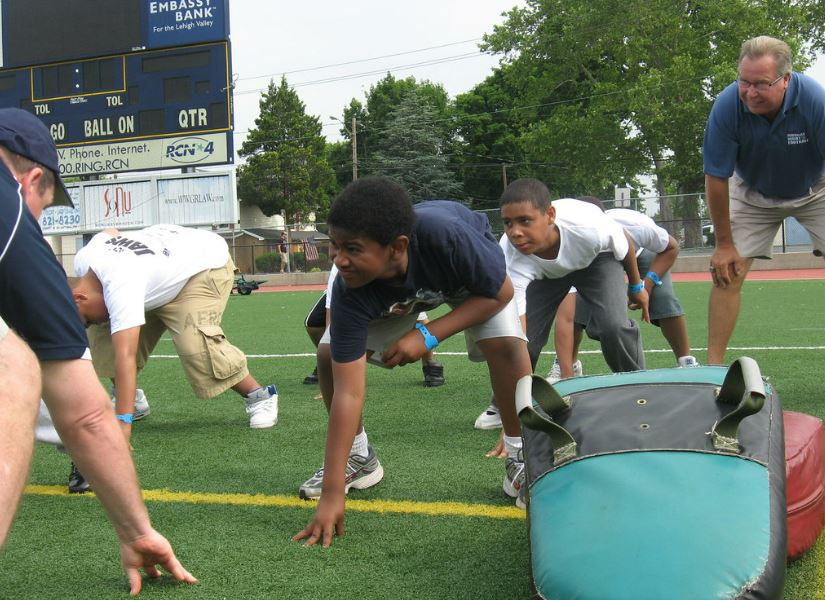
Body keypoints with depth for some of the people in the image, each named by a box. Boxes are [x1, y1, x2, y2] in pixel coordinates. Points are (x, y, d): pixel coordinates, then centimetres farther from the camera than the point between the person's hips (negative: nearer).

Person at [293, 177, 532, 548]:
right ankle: (359, 459, 11)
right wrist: (332, 493, -37)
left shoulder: (444, 233, -45)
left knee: (506, 344, -28)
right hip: (389, 297, 2)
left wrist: (428, 336, -34)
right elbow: (348, 392, -35)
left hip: (473, 275, -2)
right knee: (330, 355, -13)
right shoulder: (350, 293, -37)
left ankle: (521, 458, -6)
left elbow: (500, 293, -26)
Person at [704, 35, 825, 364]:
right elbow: (716, 177, -19)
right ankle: (713, 366, -1)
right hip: (753, 194, 1)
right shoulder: (726, 106, -29)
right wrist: (723, 244, -12)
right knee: (726, 272, -8)